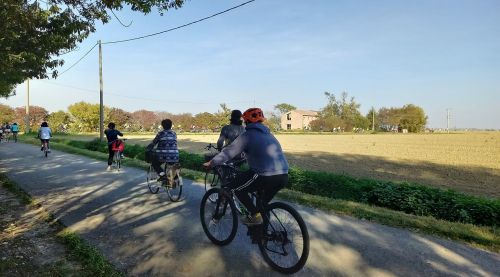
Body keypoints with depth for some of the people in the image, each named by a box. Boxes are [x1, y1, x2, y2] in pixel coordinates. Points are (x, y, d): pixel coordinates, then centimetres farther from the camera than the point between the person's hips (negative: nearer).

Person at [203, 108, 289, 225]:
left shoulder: (248, 135, -1)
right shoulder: (268, 133, 21)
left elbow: (228, 151, -1)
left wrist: (211, 163, 10)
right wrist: (248, 157, 49)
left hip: (266, 177, -8)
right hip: (283, 176, 8)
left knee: (235, 186, 12)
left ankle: (255, 215, 8)